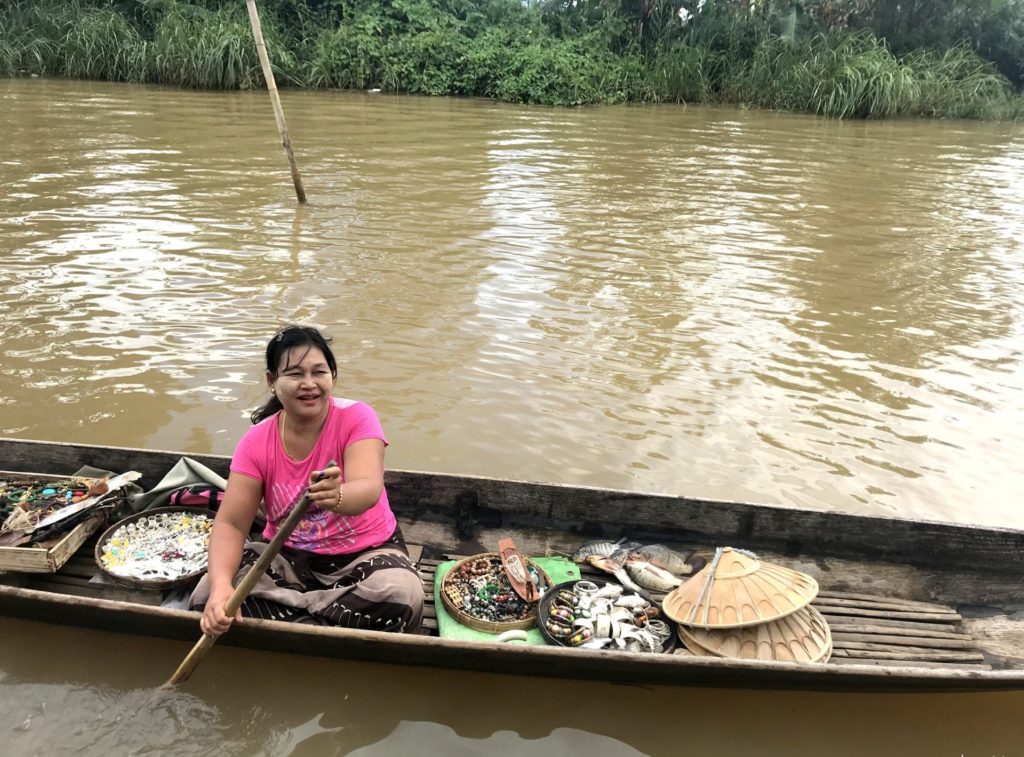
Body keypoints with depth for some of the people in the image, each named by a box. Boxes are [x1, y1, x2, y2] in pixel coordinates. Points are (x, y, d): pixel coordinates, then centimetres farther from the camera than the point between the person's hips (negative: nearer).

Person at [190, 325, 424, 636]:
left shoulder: (356, 418, -16)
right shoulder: (256, 441, -7)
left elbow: (369, 489, -33)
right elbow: (231, 523, -13)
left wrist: (337, 497, -58)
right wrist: (220, 584, -33)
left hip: (364, 554, -2)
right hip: (287, 557, 2)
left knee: (402, 596, -34)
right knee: (208, 596, -21)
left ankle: (289, 623, -15)